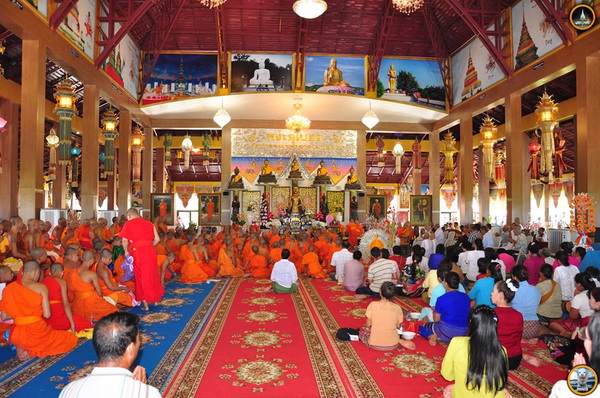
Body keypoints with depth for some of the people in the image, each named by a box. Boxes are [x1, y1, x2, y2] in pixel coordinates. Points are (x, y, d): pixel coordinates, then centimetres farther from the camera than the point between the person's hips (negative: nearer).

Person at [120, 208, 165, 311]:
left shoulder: (128, 224, 5)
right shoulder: (148, 223, 15)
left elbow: (124, 240, -6)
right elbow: (157, 239, 10)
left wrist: (126, 251, 7)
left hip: (137, 251, -3)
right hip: (150, 250, 3)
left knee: (141, 276, 6)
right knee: (152, 274, 17)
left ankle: (145, 304, 9)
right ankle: (156, 299, 27)